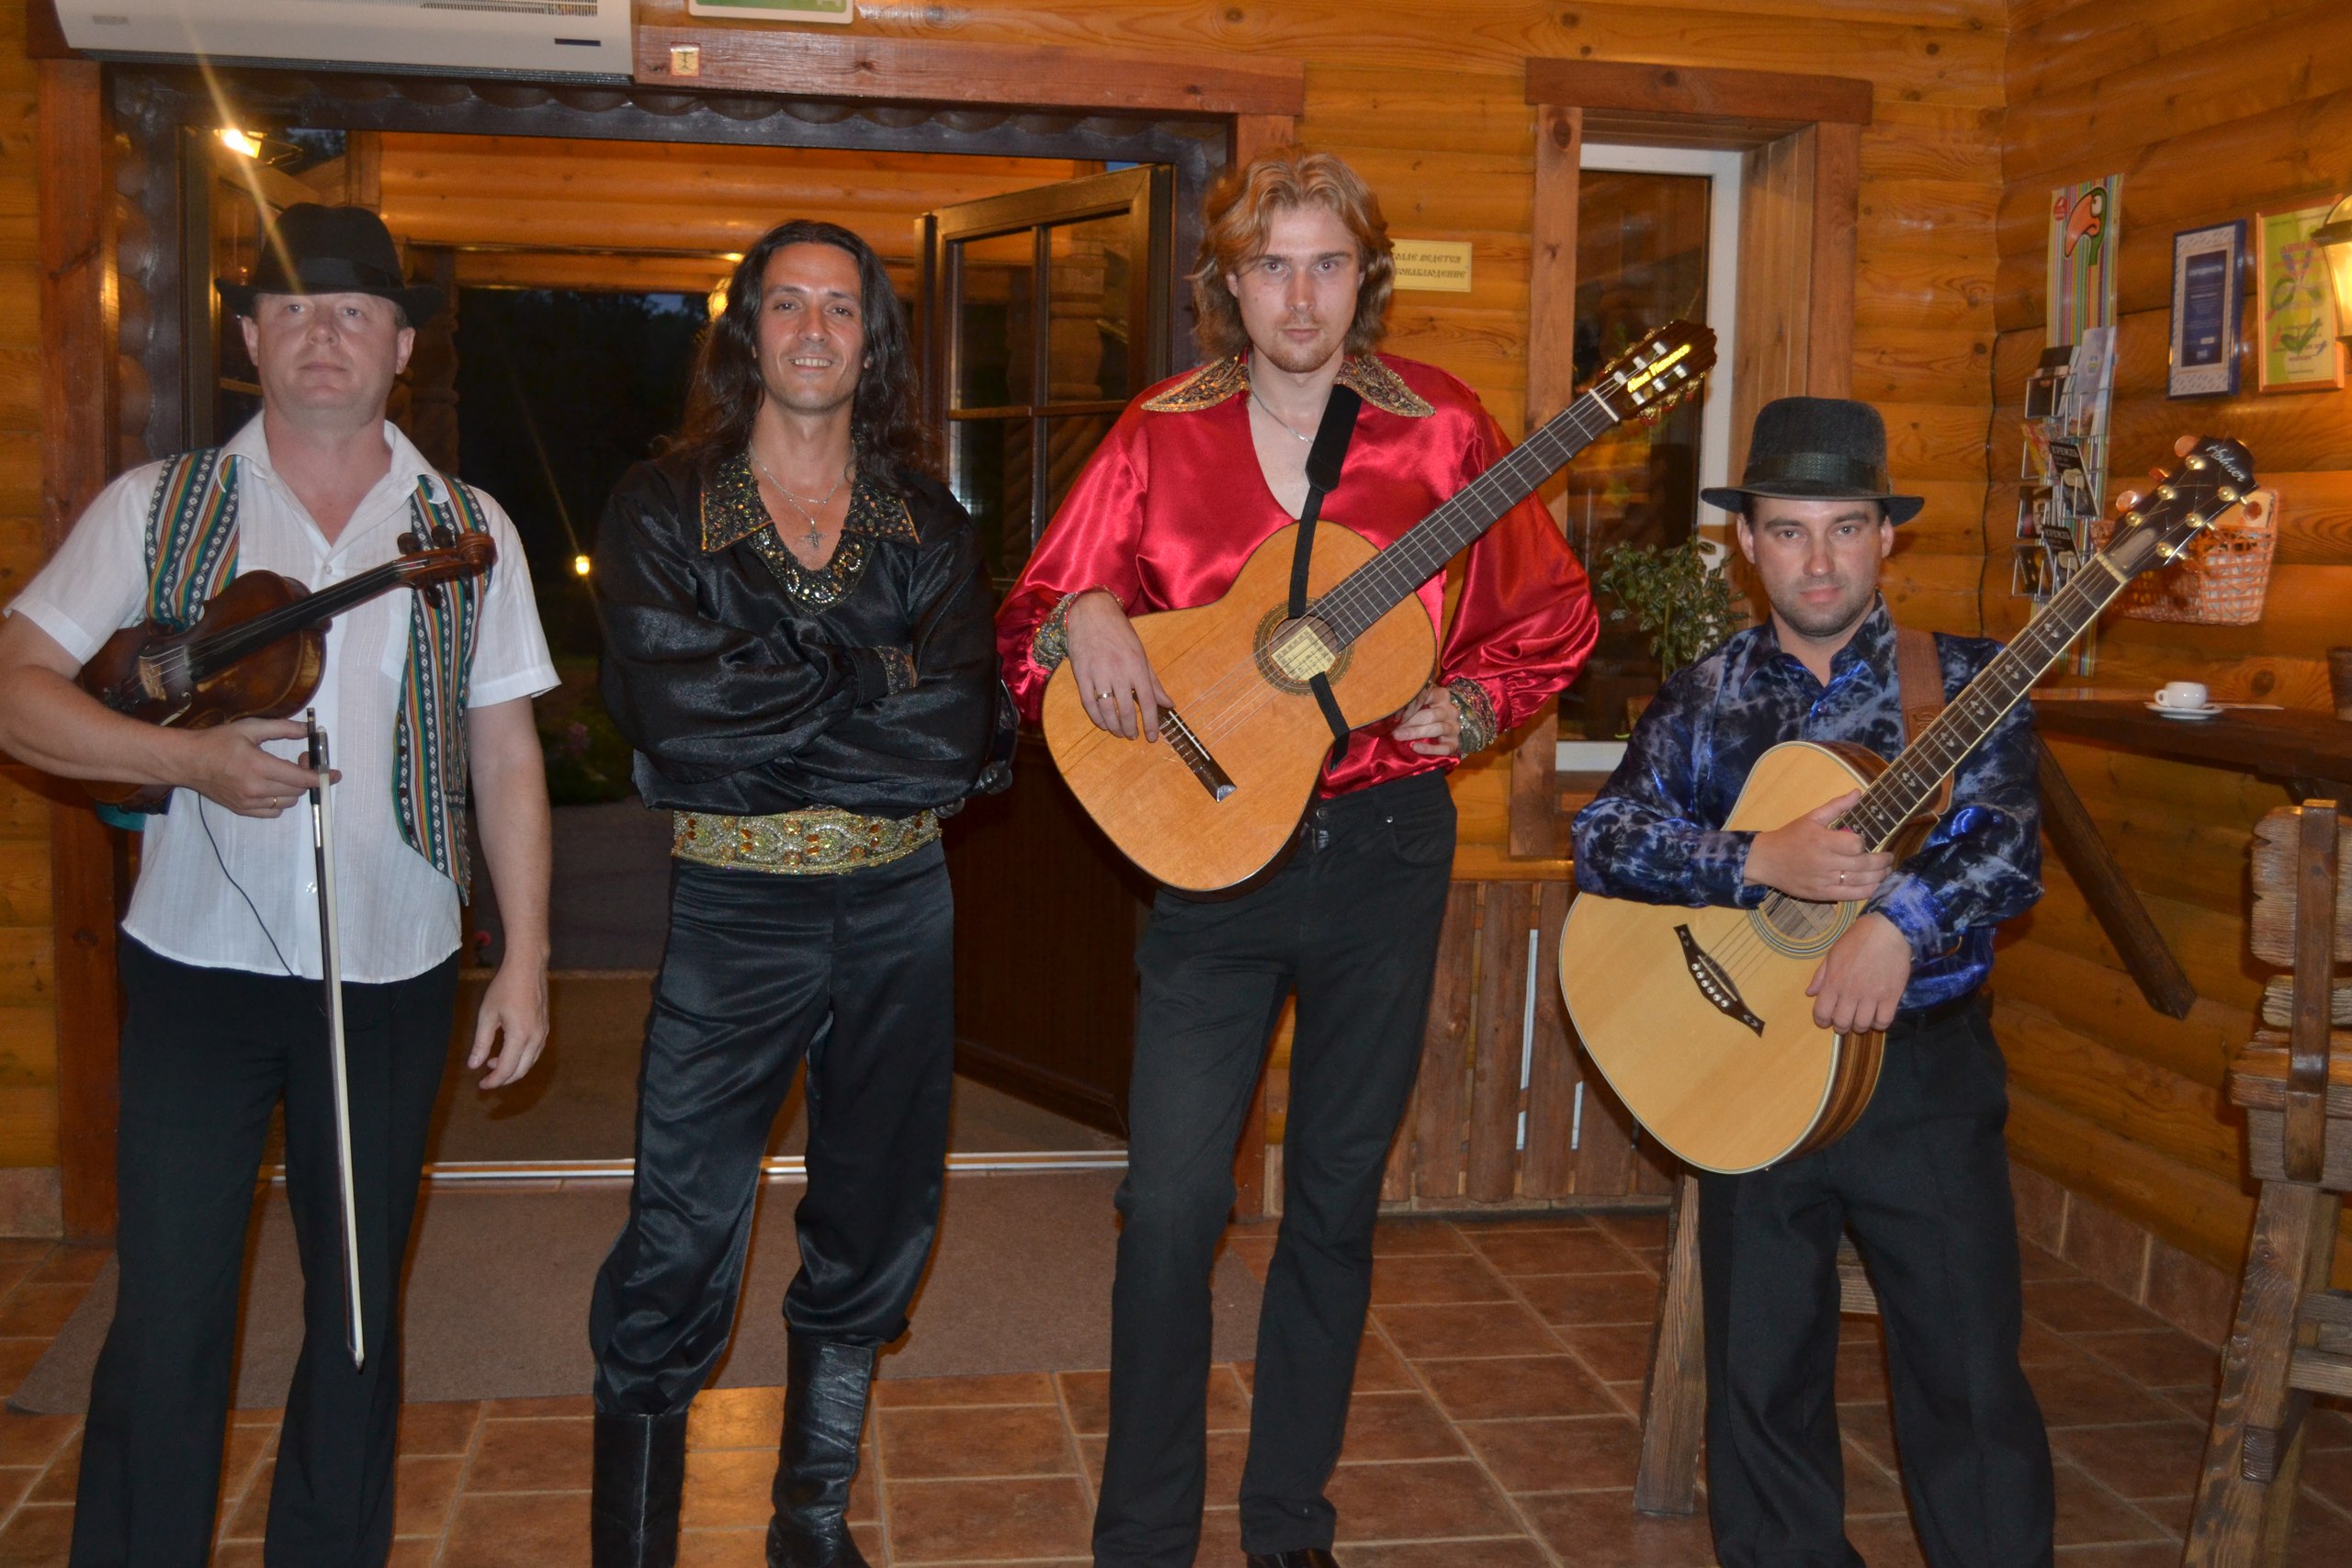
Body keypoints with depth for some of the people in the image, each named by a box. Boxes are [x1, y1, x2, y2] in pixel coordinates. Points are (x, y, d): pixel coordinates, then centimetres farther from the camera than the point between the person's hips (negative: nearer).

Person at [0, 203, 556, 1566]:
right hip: (199, 960, -1)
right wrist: (192, 758, -18)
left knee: (360, 1306, 12)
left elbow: (507, 754, 4)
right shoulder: (157, 509, 2)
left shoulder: (469, 530, 4)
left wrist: (528, 958, 0)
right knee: (167, 1315, 1)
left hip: (392, 974, 1)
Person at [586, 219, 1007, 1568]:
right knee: (678, 1252, -2)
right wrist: (870, 683, -11)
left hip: (901, 909, 3)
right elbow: (665, 704, -16)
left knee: (877, 1229, 13)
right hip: (734, 911, -3)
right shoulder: (663, 509, 1)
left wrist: (756, 715, -13)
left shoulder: (930, 523, 6)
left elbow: (964, 729, -9)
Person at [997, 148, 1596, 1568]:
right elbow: (1031, 622, 3)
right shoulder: (1163, 436, 2)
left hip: (1386, 849, 1)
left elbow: (1552, 614, 10)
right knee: (1172, 1205, -5)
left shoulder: (1440, 425, 2)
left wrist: (1474, 708, -7)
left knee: (1339, 1199, 11)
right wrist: (1084, 618, -19)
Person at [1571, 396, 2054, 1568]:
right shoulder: (1703, 701, 5)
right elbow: (1603, 838, -8)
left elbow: (2008, 851, -12)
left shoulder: (1959, 680, 1)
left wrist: (1899, 921, -30)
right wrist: (1764, 864, -22)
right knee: (1761, 1376, 11)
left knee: (1969, 1380, 1)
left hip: (1925, 1070, -2)